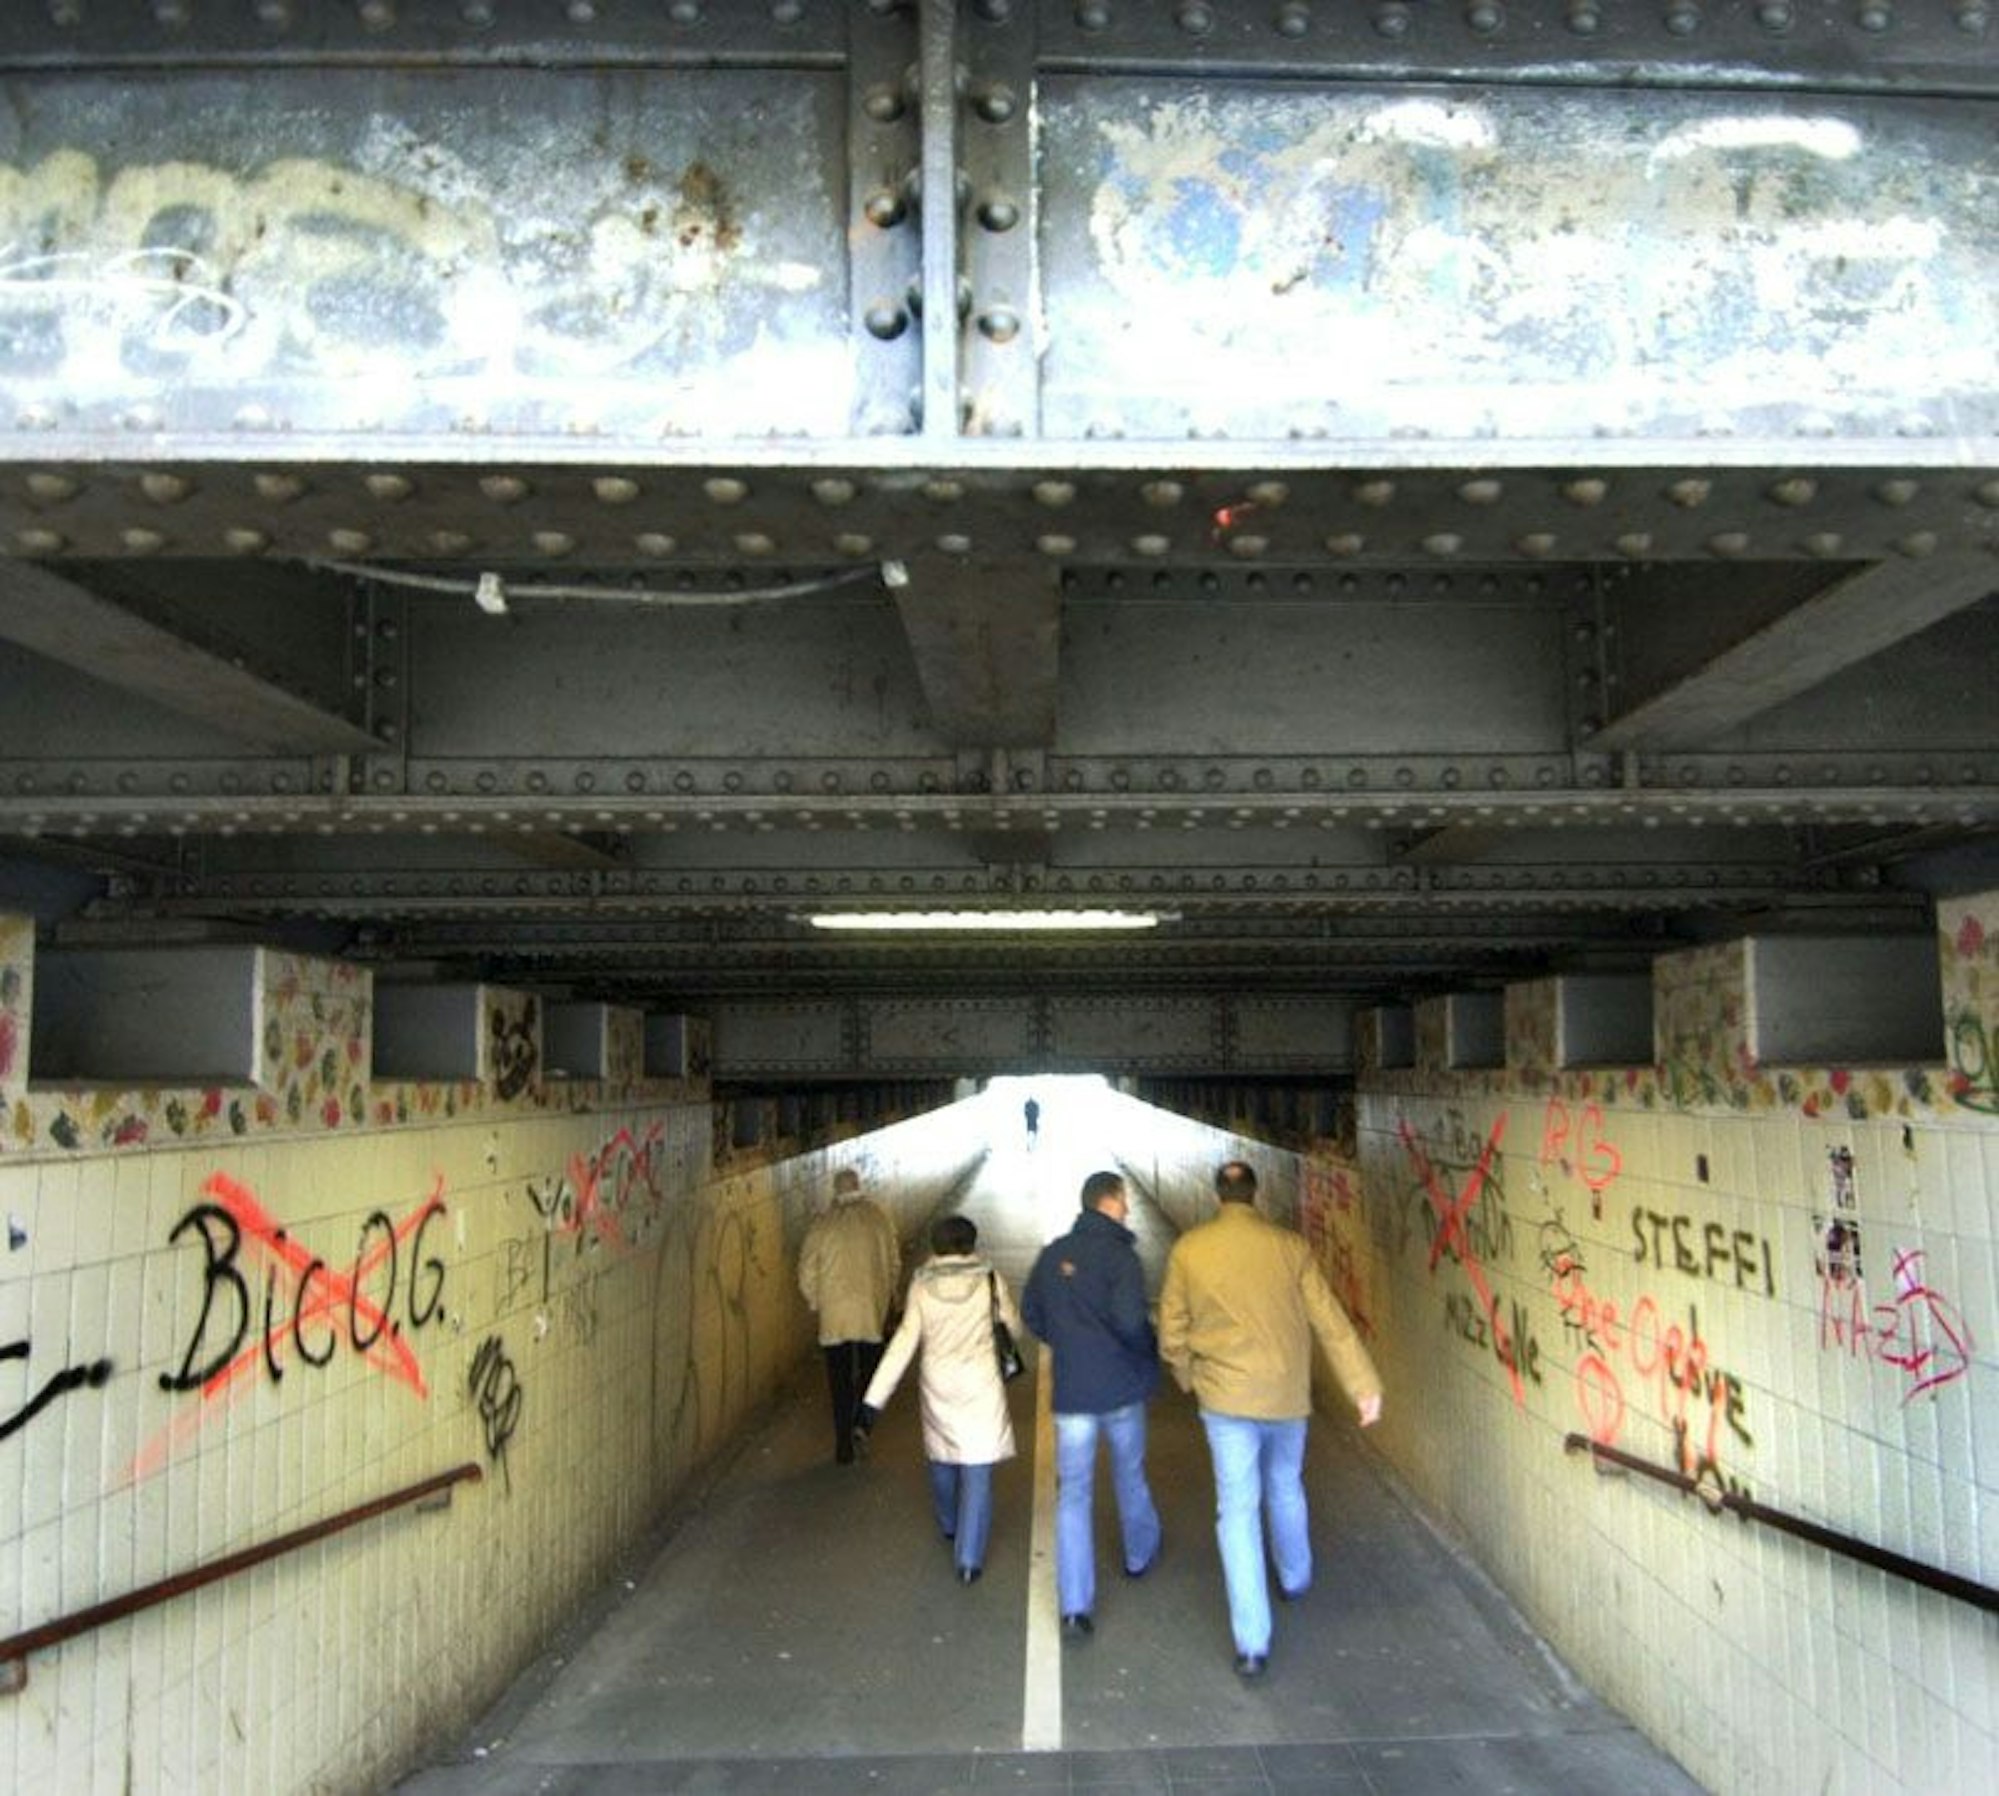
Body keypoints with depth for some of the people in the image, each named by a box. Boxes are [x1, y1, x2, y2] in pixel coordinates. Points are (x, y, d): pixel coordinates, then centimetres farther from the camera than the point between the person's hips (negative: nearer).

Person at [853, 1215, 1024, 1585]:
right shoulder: (989, 1280, -10)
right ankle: (969, 1559, 2)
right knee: (976, 1472, 5)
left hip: (937, 1387, 2)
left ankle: (950, 1527, 47)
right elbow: (1014, 1327, 1)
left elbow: (904, 1343, -11)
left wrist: (872, 1401, -10)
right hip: (980, 1387, -2)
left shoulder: (922, 1285, -8)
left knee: (942, 1459, 24)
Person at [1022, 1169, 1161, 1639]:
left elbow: (1031, 1312, 13)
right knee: (1130, 1475, 22)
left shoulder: (1053, 1254, 2)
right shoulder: (1119, 1255, -16)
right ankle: (1140, 1554, 45)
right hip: (1121, 1387, -3)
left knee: (1073, 1493, 5)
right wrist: (1149, 1349, -7)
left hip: (1071, 1390, 3)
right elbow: (1129, 1319, -27)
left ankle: (1074, 1607, 1)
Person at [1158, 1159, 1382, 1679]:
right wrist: (1365, 1386, 0)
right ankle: (1295, 1578, 48)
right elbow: (1331, 1322, -6)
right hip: (1287, 1395, 2)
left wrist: (1185, 1376, 19)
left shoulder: (1189, 1249, -7)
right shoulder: (1289, 1246, -7)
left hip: (1226, 1398, -2)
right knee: (1286, 1489, 25)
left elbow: (1172, 1331, 0)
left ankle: (1252, 1642, 1)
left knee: (1239, 1509, 3)